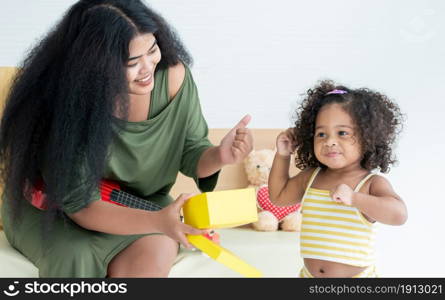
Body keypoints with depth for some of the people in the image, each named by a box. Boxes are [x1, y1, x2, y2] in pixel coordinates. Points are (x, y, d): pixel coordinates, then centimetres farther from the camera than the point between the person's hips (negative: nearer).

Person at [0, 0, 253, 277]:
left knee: (150, 258, -28)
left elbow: (191, 153, -8)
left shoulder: (173, 76, -20)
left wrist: (219, 156, -32)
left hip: (139, 202, 2)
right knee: (77, 259, -31)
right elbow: (78, 203, -27)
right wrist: (156, 222, -42)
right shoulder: (67, 100, -30)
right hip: (52, 208, -2)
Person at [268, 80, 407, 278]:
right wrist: (282, 156, 7)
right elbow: (278, 196, 18)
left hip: (357, 275, -4)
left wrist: (354, 198, -36)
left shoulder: (372, 183, -12)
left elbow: (398, 215, -27)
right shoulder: (310, 177, 3)